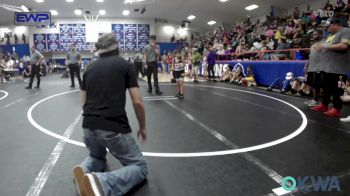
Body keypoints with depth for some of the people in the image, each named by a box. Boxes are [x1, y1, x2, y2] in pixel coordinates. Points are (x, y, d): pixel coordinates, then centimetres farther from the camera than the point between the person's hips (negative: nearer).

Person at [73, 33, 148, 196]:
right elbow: (137, 102, -4)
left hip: (88, 126, 6)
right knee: (140, 167, 9)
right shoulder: (126, 65, 2)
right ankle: (101, 183, -19)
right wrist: (143, 128, 10)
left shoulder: (90, 69, 15)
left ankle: (85, 170, -1)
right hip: (114, 127, -5)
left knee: (97, 157, 35)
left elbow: (84, 102, 19)